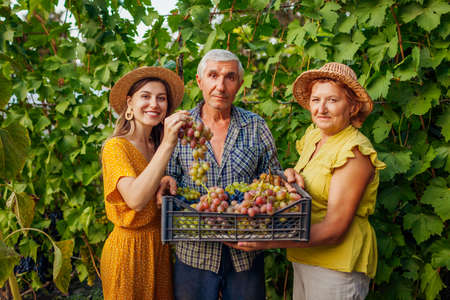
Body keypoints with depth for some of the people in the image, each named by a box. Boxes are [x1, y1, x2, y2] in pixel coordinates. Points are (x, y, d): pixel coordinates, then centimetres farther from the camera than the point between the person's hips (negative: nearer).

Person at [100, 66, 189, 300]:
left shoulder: (157, 147, 9)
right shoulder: (116, 147, -13)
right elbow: (135, 199, -30)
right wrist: (167, 144, -31)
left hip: (161, 245, 7)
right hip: (129, 248, -6)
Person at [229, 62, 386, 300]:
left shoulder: (354, 152, -18)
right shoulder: (313, 136, 6)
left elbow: (335, 229, -22)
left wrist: (270, 242, -30)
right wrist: (291, 175, -9)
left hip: (337, 267, -7)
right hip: (303, 260, 7)